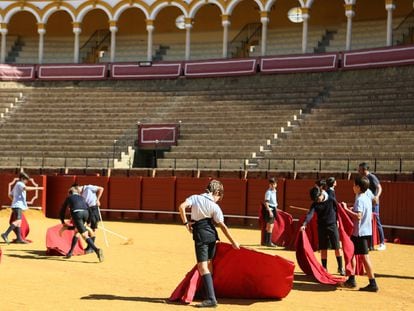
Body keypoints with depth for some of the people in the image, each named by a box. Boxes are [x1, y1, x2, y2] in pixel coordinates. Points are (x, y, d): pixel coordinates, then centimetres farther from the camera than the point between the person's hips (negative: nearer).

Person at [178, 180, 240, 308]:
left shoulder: (195, 198, -1)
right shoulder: (214, 206, -2)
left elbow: (182, 207, -16)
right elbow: (222, 226, -3)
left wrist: (186, 223, -7)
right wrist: (233, 242, 2)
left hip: (200, 236, -3)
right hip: (212, 235, 3)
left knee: (202, 266, -7)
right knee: (208, 263, 19)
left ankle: (211, 299, -18)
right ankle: (210, 292, 29)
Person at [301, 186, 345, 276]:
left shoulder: (331, 200, -7)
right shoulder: (314, 204, -5)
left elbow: (337, 210, 8)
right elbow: (310, 214, -19)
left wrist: (337, 220, 8)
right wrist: (304, 224, -33)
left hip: (333, 226, -1)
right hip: (322, 227, 1)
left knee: (337, 248, -1)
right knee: (323, 249, 5)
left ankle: (340, 268, 11)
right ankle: (324, 268, 14)